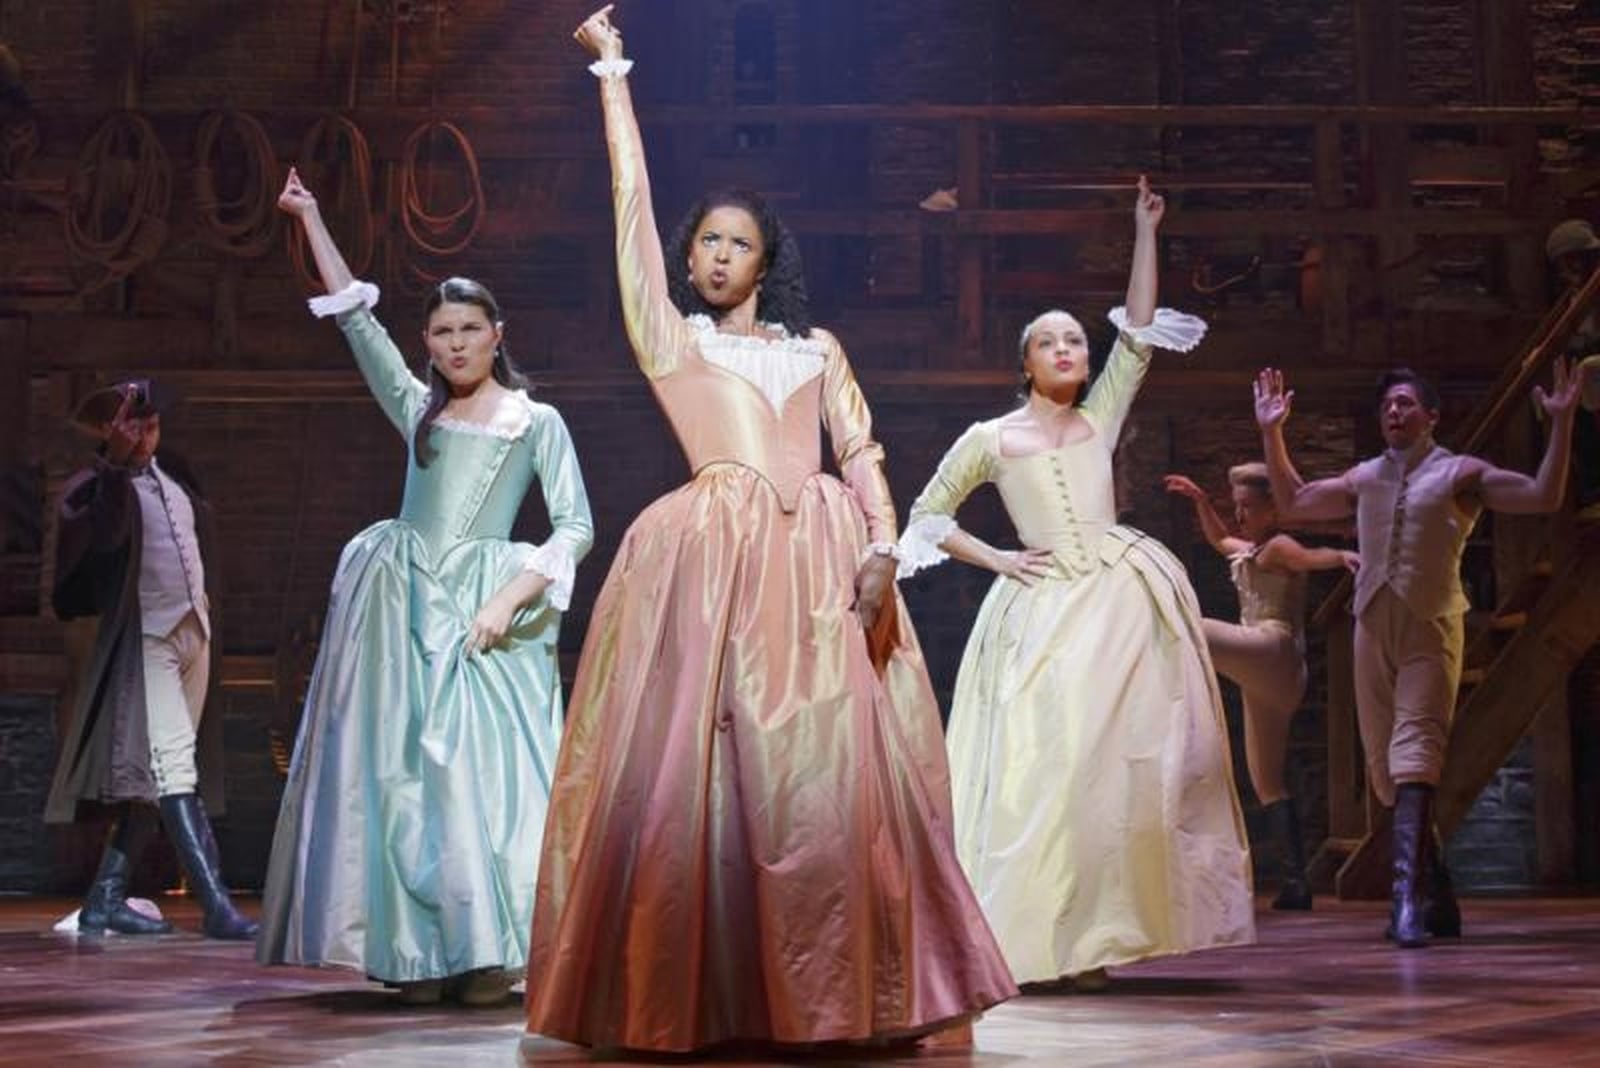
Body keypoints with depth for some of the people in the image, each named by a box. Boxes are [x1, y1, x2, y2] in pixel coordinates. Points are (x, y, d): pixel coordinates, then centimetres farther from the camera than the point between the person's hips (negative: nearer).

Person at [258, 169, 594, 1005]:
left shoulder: (536, 421, 6)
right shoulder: (418, 408, 14)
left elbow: (575, 528, -2)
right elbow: (357, 315, 16)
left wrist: (510, 598, -13)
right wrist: (311, 219, 18)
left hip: (486, 608, -3)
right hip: (402, 602, 3)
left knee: (482, 765, -9)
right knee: (401, 768, -3)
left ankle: (485, 953, -5)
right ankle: (417, 954, -1)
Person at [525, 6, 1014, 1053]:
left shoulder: (815, 347, 23)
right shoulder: (669, 337, 18)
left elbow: (861, 450, 12)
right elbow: (633, 203, 17)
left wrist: (881, 549, -5)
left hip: (821, 554, 2)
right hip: (710, 552, -2)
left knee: (833, 771, -3)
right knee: (695, 764, -6)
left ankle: (838, 992, 3)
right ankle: (688, 992, 2)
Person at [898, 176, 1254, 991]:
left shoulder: (1101, 419, 15)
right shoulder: (989, 439, 9)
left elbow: (1139, 334, 11)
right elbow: (926, 516, 14)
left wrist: (1145, 233, 10)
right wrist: (995, 559, 2)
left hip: (1123, 599, 3)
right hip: (1044, 609, -2)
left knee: (1124, 760, -2)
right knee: (1047, 763, -8)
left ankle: (1091, 937, 3)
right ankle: (1040, 936, -6)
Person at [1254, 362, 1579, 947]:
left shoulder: (1460, 474, 3)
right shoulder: (1365, 478, 16)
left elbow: (1543, 496, -5)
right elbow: (1292, 504, 26)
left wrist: (1561, 422, -12)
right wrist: (1271, 432, 21)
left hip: (1430, 631, -5)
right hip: (1373, 629, 5)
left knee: (1414, 758, -20)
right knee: (1386, 768, 6)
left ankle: (1409, 896, -28)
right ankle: (1437, 896, 17)